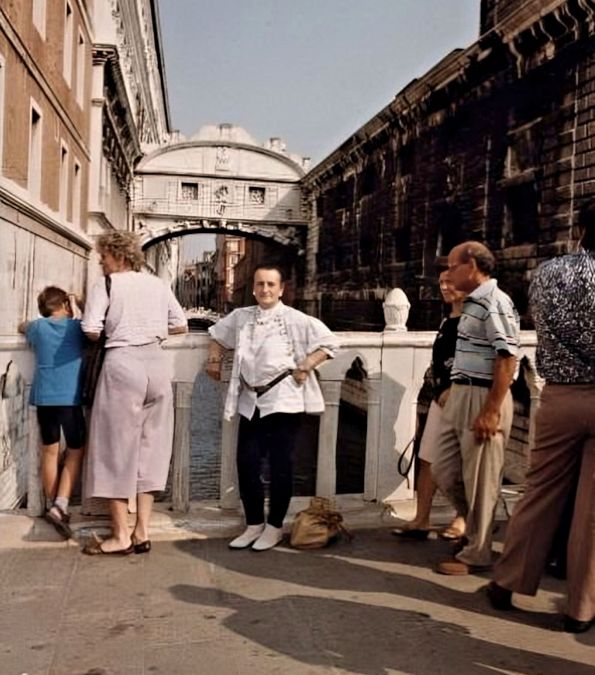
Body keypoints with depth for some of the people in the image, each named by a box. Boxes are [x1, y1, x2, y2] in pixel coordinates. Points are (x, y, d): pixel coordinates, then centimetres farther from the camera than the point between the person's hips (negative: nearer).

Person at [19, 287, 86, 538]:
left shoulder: (37, 327, 9)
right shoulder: (77, 326, 2)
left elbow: (21, 326, 31)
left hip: (44, 397, 3)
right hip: (70, 397, -3)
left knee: (50, 452, 13)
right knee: (75, 453, 7)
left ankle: (51, 505, 22)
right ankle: (60, 506, -8)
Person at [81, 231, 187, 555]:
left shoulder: (106, 284, -3)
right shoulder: (158, 284, 11)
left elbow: (91, 331, -9)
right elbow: (181, 326, 14)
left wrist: (113, 330, 11)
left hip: (123, 364, -5)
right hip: (156, 362, 5)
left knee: (117, 446, 4)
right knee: (149, 446, 10)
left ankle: (121, 535, 9)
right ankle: (141, 532, 14)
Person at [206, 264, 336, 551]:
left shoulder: (296, 320, -5)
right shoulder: (241, 316, 10)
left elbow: (328, 343, -5)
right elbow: (217, 334, 28)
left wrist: (305, 367, -12)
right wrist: (214, 358, 14)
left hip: (282, 401, -5)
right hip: (250, 402, 5)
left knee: (280, 466, 1)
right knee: (246, 464, 5)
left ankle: (274, 527, 17)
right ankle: (254, 524, 21)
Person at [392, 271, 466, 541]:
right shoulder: (446, 321, 15)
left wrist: (453, 391, -17)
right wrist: (439, 391, 6)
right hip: (441, 397, 8)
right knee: (428, 459, 7)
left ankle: (461, 519, 17)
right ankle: (421, 520, 13)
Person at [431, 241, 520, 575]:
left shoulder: (495, 303, -14)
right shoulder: (475, 302, 15)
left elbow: (507, 359, -20)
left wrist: (491, 411, -23)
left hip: (484, 400, -10)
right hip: (460, 397, 10)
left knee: (480, 480, 2)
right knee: (445, 472, 15)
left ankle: (477, 554, 15)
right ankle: (476, 525, 34)